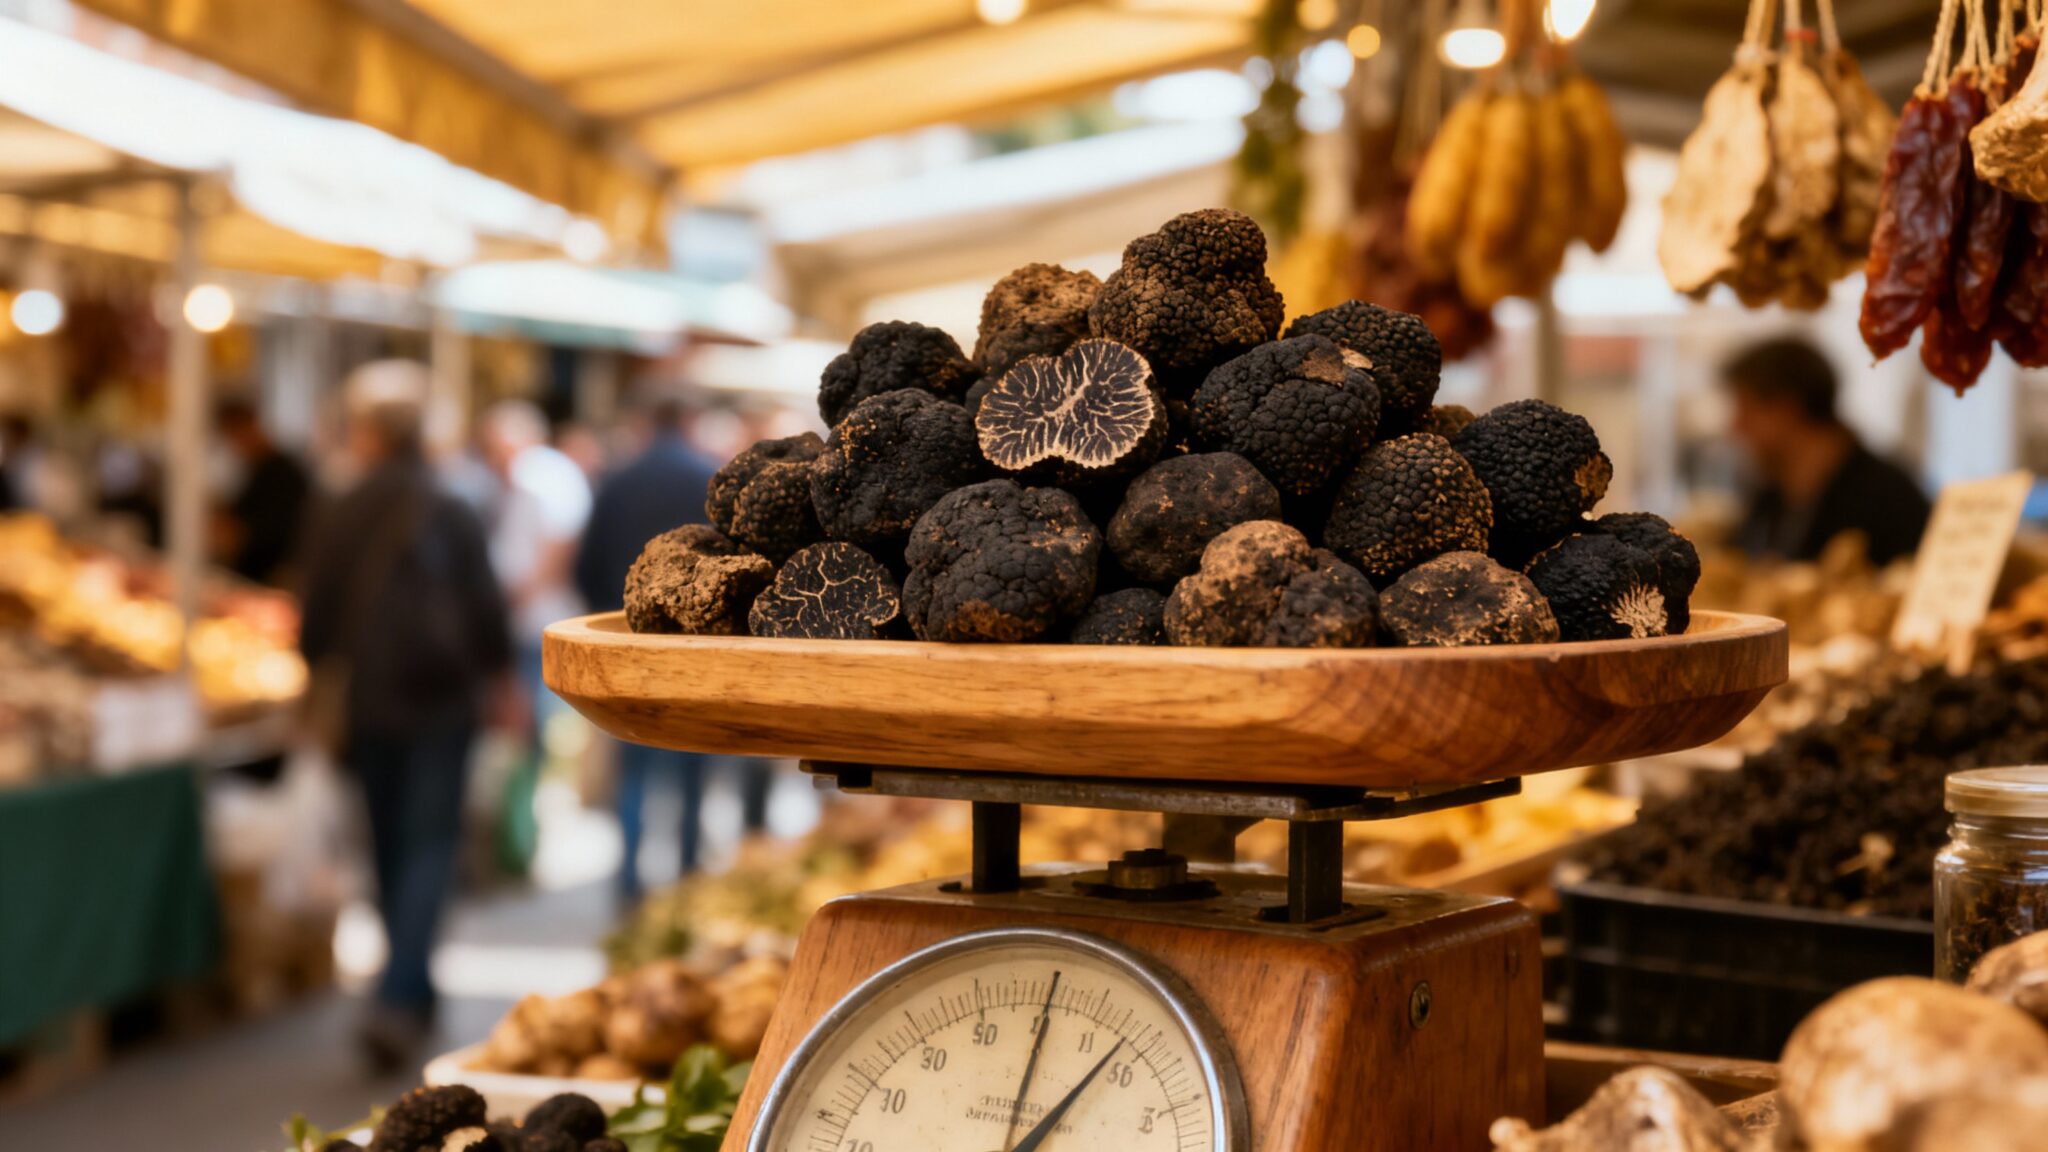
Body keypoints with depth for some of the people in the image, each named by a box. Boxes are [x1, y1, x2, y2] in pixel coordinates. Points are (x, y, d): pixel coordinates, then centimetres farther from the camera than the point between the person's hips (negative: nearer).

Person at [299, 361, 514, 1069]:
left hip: (368, 705, 2)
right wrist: (498, 679, 11)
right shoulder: (450, 516, -8)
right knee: (430, 846, -1)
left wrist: (328, 687, 23)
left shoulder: (337, 521, -2)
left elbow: (317, 628, 5)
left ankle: (413, 995, 25)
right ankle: (397, 1003, -16)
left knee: (390, 846, 16)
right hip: (441, 701, -2)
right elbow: (488, 613, -5)